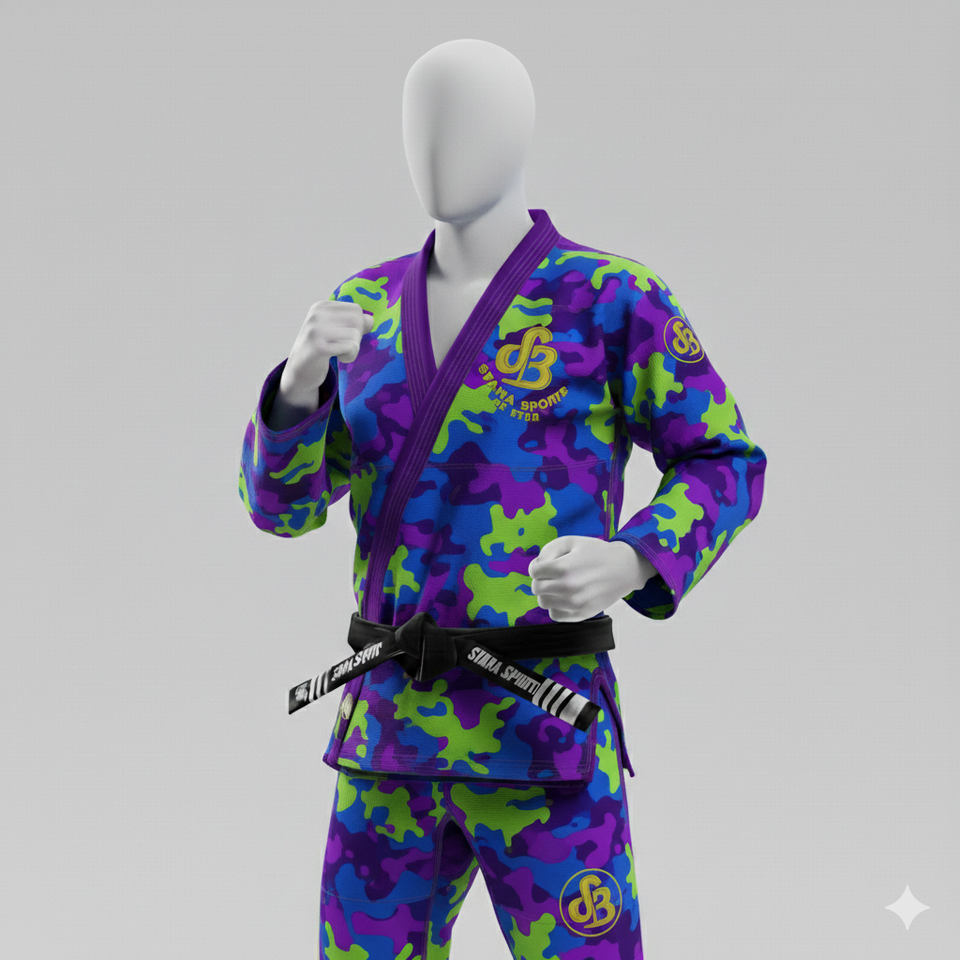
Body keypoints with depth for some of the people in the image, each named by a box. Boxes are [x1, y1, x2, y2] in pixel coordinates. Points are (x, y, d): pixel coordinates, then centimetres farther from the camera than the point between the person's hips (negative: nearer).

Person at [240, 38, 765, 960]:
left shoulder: (614, 297, -4)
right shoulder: (368, 306, 12)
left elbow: (723, 468, -1)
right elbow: (281, 501, 9)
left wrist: (626, 564, -23)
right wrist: (299, 380, -13)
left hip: (545, 736, -5)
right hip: (395, 732, 5)